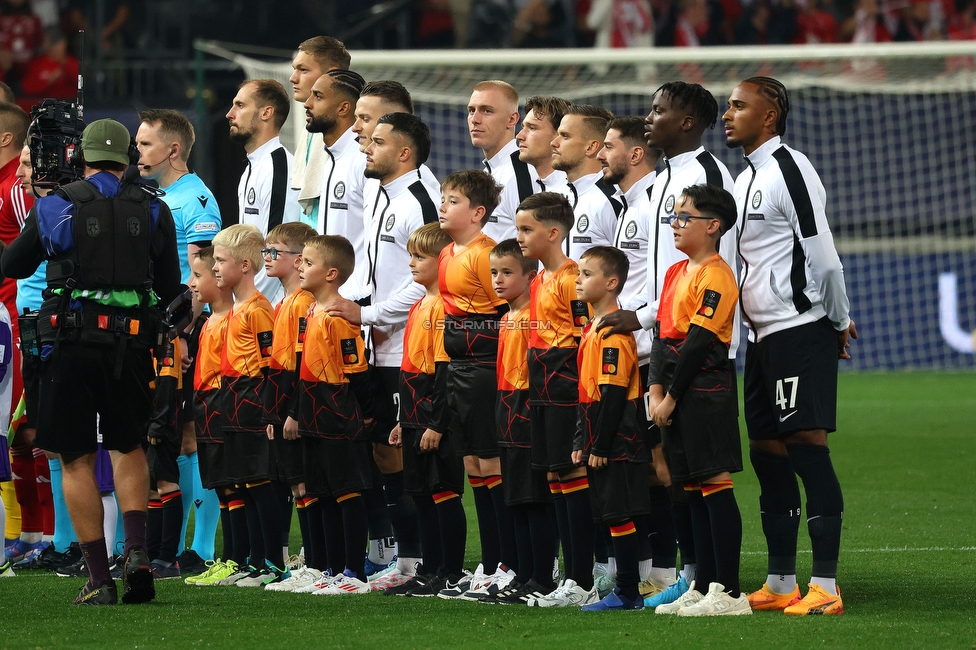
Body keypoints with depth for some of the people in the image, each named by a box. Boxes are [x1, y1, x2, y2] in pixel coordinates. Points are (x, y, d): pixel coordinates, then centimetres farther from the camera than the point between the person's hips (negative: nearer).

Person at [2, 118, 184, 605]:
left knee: (77, 460, 5)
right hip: (132, 341, 2)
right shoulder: (153, 212, 4)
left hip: (70, 341, -2)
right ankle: (136, 549, -1)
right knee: (128, 446, 20)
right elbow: (171, 287, 10)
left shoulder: (53, 208, -1)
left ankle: (99, 578, 0)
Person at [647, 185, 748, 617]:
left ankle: (729, 593, -11)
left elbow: (697, 341, -16)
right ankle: (702, 587, 16)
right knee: (693, 489, 11)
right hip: (677, 395, 9)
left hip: (706, 392, -9)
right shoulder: (677, 272, 17)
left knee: (714, 484, -10)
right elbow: (663, 333, 14)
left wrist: (672, 397, -13)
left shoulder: (715, 275, -12)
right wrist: (656, 390, 2)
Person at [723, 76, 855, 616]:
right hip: (763, 337, 10)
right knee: (766, 452, 10)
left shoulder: (790, 170, -12)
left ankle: (826, 586, -11)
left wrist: (840, 321, -6)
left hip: (801, 333, -10)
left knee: (807, 445, -11)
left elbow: (822, 257, -14)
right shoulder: (745, 180, 17)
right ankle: (780, 584, 16)